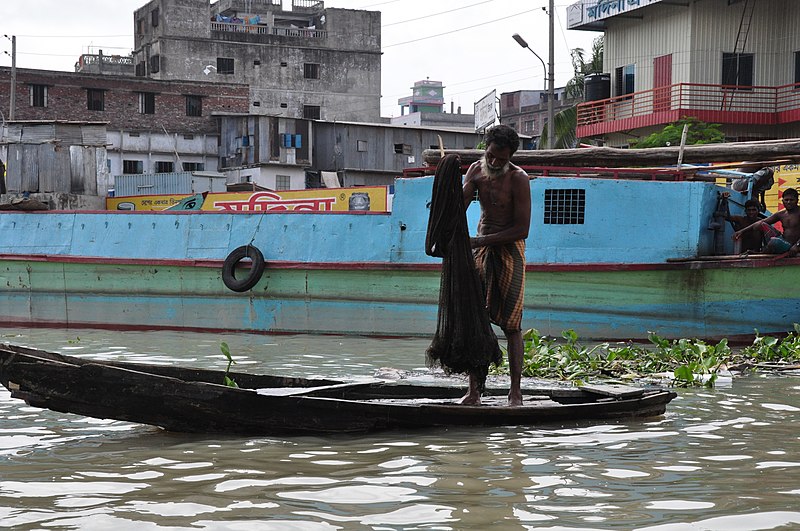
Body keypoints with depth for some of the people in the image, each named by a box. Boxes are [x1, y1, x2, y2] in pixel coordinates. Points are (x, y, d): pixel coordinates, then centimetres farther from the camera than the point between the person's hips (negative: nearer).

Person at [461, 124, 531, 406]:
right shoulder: (476, 170, 3)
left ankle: (515, 391, -2)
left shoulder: (518, 179, -14)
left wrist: (480, 240, -20)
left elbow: (522, 229, -16)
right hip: (481, 249, 4)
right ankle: (473, 390, -1)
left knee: (511, 324, -5)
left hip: (509, 251, -4)